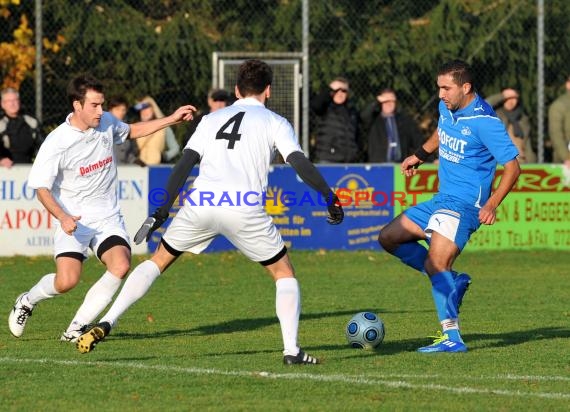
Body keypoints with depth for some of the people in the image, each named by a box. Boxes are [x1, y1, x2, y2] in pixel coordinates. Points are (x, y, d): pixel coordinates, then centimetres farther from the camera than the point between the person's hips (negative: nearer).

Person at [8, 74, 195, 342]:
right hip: (73, 220, -5)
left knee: (121, 265, -23)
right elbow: (41, 187, -10)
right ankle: (27, 301, 15)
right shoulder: (57, 142, -15)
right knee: (67, 281, -21)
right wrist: (62, 217, -26)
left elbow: (131, 131, 25)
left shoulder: (107, 123, 1)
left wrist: (172, 119, 18)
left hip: (108, 217, 5)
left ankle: (77, 328, -12)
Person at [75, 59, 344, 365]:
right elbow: (300, 163, 0)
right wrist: (330, 198, 6)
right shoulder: (275, 123, 13)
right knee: (284, 274, 15)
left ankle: (105, 324, 7)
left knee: (157, 261, 20)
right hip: (245, 210, -3)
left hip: (200, 204, 3)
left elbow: (184, 164, 13)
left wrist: (163, 210, 12)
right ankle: (291, 350, 2)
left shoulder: (212, 119, 22)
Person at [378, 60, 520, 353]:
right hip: (442, 199, 10)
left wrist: (492, 205, -26)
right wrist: (420, 155, 26)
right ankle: (450, 281, 9)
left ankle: (451, 338, -24)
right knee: (389, 238, 13)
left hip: (464, 205, -10)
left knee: (436, 264, -23)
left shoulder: (484, 122, -20)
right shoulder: (446, 108, 5)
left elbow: (512, 166, -17)